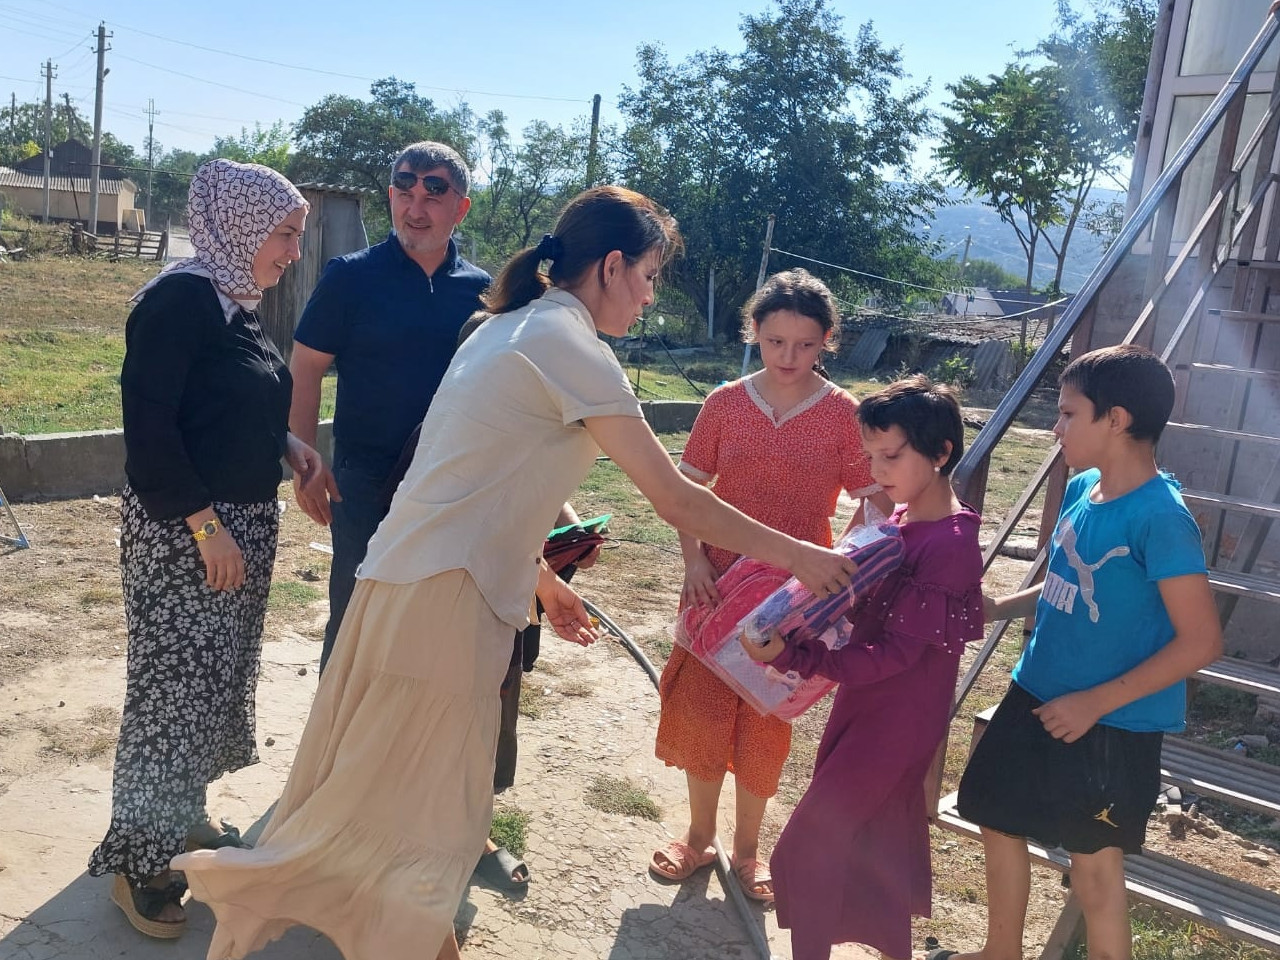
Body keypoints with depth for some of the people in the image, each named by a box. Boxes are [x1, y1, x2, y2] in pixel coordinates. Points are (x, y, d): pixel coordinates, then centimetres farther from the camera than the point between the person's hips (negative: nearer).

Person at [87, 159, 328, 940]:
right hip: (183, 530, -9)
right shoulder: (182, 296, -16)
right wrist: (205, 526, -21)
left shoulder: (238, 303, 10)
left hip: (245, 523, 9)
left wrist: (290, 445, 3)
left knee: (218, 679, 17)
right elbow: (149, 426, -21)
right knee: (174, 685, -1)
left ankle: (183, 815, 34)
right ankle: (139, 857, 13)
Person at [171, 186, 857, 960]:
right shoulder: (569, 343, -13)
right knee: (415, 803, 6)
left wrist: (543, 579, 21)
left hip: (414, 580, 10)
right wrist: (792, 553, -6)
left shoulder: (513, 326, 15)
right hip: (443, 597, -10)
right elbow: (674, 498, -15)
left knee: (429, 799, 19)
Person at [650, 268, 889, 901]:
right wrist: (694, 561, -10)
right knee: (700, 708, 8)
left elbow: (877, 504, -4)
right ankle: (699, 836, 31)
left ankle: (746, 846, 31)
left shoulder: (844, 415, -6)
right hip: (720, 582, 2)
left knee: (766, 722, 10)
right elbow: (687, 489, 3)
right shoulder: (725, 404, -1)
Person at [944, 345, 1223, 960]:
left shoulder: (1160, 517, -22)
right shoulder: (1080, 490, 1)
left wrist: (1095, 702, -20)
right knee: (999, 822, 20)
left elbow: (1201, 641, -21)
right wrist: (996, 609, 4)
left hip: (1110, 726, -8)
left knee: (1095, 869, 7)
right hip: (1036, 699, 8)